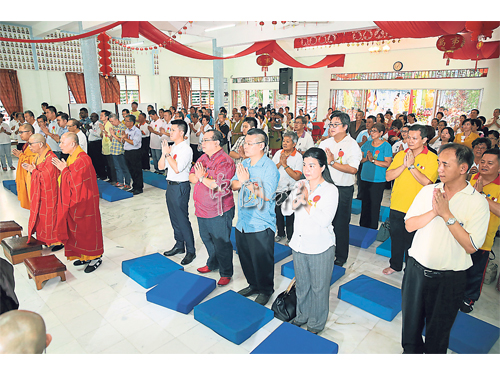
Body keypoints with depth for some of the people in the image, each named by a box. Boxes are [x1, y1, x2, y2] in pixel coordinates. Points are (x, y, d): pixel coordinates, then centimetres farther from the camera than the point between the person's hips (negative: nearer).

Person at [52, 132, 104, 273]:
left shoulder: (83, 160, -22)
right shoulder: (72, 158, 9)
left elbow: (75, 182, -25)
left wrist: (64, 169, -16)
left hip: (84, 203, -10)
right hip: (74, 202, 10)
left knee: (87, 229, 2)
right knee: (78, 228, 16)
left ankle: (95, 257, 17)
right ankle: (85, 256, 30)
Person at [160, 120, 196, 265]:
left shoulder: (186, 149, -13)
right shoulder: (172, 147, 11)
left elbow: (177, 169, -23)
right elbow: (161, 166, 10)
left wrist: (168, 154, -14)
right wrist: (164, 152, -4)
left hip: (180, 187, -8)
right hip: (170, 186, 8)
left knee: (183, 219, -3)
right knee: (174, 218, 16)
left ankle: (190, 251, 9)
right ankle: (179, 245, 31)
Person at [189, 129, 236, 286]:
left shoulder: (225, 161, -19)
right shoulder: (203, 157, 9)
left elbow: (218, 186, -28)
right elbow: (191, 176, 7)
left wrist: (202, 177, -16)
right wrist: (204, 178, -13)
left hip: (219, 211, -8)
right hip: (202, 208, 9)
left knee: (221, 243, 4)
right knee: (206, 238, 23)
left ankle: (226, 273, 23)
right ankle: (212, 264, 45)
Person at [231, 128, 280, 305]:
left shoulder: (269, 167, -14)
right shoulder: (244, 164, 7)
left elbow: (266, 195, -23)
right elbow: (233, 185, 5)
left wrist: (248, 182, -21)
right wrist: (241, 182, -16)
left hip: (261, 225, -7)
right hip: (242, 221, 7)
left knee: (262, 260, 8)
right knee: (245, 257, 19)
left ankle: (266, 290, 30)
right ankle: (253, 284, 41)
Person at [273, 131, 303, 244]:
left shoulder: (298, 157, -10)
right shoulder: (278, 153, 2)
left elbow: (297, 176, -19)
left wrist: (285, 164, -19)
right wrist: (279, 163, -16)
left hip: (289, 190, -4)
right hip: (277, 189, 4)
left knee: (289, 214, 6)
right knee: (278, 212, 15)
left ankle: (290, 236, 24)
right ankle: (280, 233, 36)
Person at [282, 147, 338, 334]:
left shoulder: (330, 190, -13)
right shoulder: (300, 185, 1)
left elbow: (325, 220, -23)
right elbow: (284, 210, -5)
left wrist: (307, 203, -27)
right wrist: (295, 201, -23)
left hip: (320, 248, -4)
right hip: (299, 244, 5)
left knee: (318, 287, 12)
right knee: (301, 284, 21)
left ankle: (316, 323, 33)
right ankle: (302, 315, 44)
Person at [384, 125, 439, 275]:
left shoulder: (432, 158, -8)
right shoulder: (400, 154, 4)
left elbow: (427, 182, -19)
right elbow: (388, 176, -3)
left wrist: (411, 166, -20)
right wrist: (404, 165, -15)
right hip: (397, 206, 4)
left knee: (411, 240, 10)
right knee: (396, 237, 17)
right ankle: (395, 265, 35)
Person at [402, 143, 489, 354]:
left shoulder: (478, 202, -11)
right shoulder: (428, 191, -1)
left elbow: (471, 246, -19)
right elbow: (409, 225, -5)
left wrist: (446, 214, -22)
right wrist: (434, 211, -19)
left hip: (448, 279, -3)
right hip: (416, 269, 3)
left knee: (438, 329, 17)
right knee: (411, 321, 20)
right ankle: (410, 351, 45)